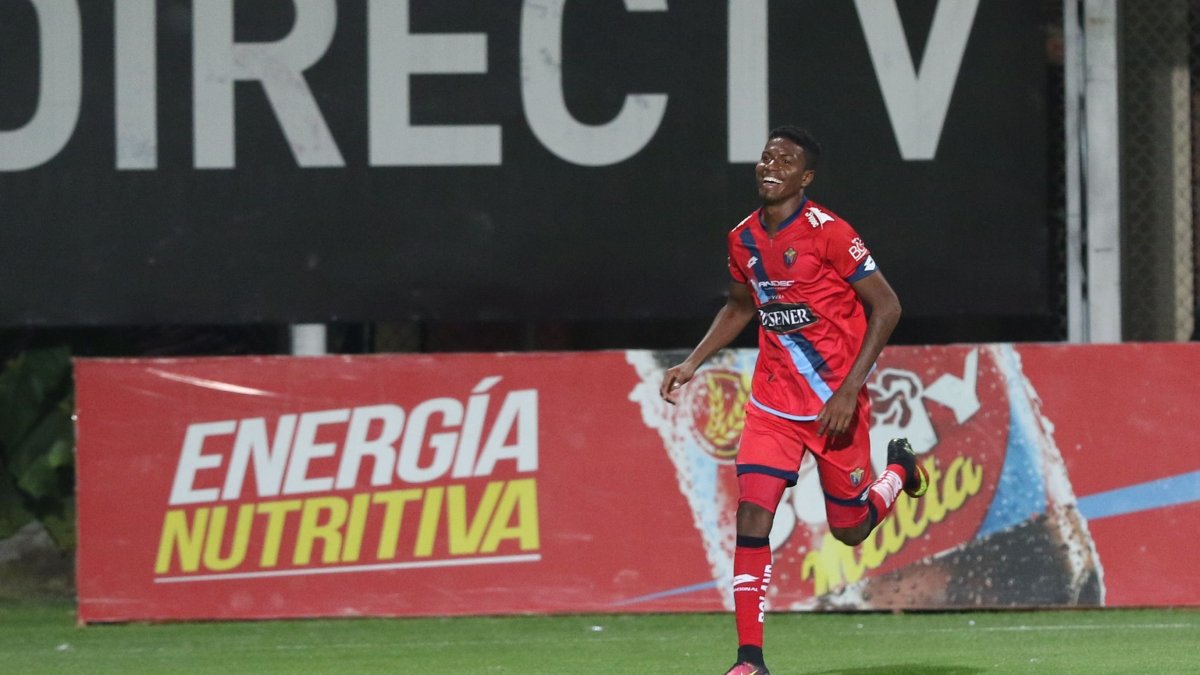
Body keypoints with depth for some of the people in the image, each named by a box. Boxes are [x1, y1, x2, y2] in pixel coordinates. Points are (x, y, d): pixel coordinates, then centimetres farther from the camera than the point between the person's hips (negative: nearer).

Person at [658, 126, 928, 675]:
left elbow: (886, 306, -14)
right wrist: (693, 362, 10)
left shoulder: (828, 233, -16)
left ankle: (899, 471, 42)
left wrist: (850, 389, -19)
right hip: (773, 401, 4)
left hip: (834, 403, -4)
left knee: (850, 528, 8)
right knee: (752, 514, -13)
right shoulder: (743, 238, 3)